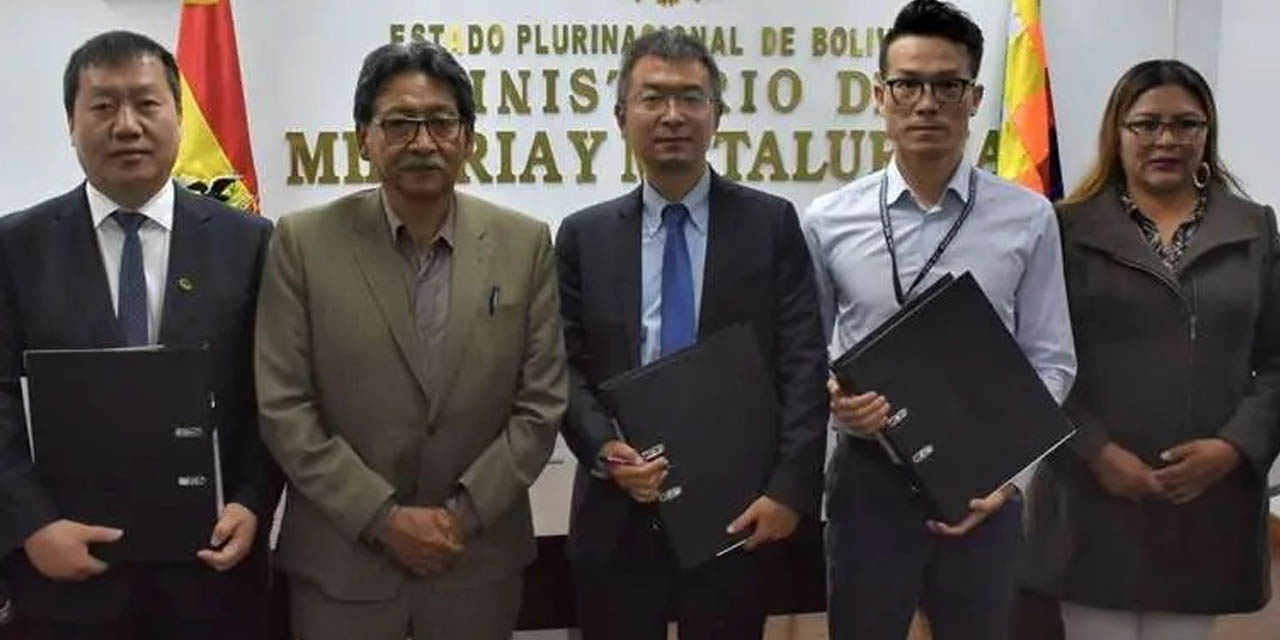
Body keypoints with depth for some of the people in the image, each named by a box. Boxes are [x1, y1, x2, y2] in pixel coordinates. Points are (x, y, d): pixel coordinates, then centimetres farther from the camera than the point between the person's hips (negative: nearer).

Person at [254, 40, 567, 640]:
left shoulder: (525, 244, -1)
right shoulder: (304, 242, -5)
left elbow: (541, 403, -2)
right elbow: (283, 407, -7)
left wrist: (464, 514, -9)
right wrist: (384, 517, -12)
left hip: (479, 556, 1)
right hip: (342, 559, -1)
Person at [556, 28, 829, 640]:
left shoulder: (771, 223, 1)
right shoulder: (584, 235, 6)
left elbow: (804, 365, -3)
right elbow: (567, 366, 4)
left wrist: (790, 488, -12)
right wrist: (605, 450, -14)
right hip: (618, 514, 1)